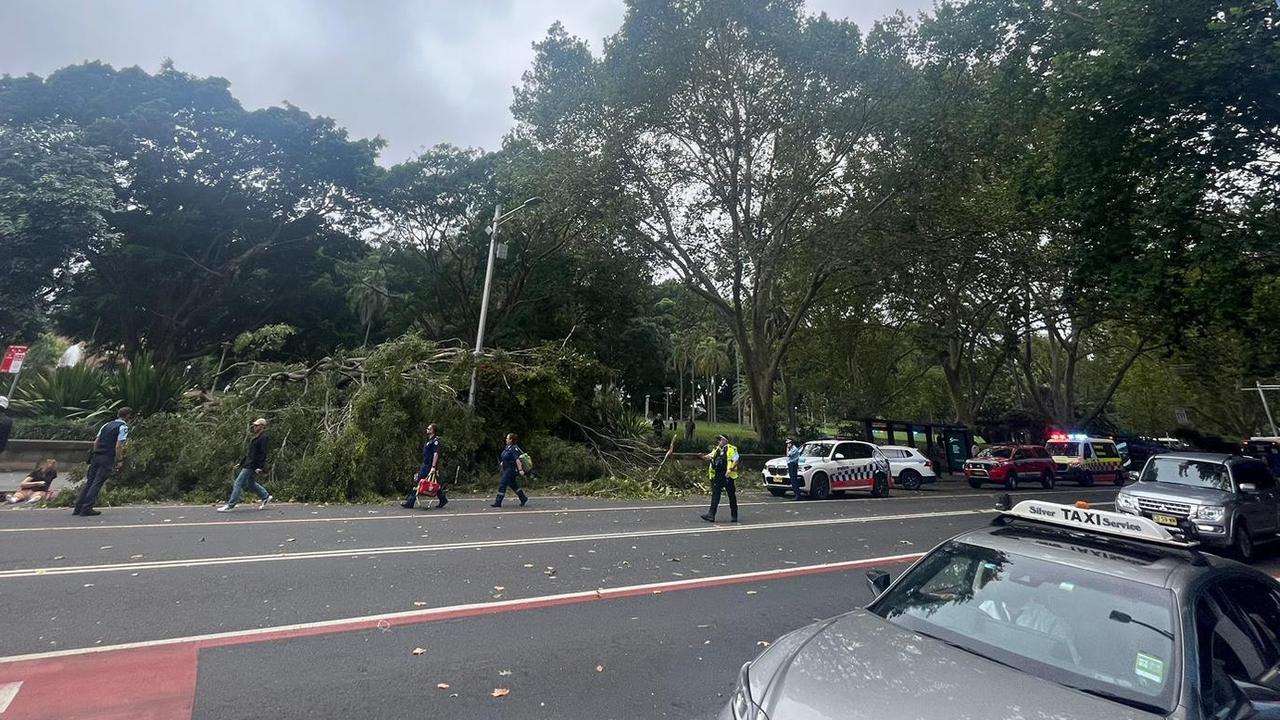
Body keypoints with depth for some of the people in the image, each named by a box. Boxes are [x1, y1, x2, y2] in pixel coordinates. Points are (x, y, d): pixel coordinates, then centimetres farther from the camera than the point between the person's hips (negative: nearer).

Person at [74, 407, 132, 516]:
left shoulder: (107, 425, 16)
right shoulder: (123, 427, -7)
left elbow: (95, 442, 16)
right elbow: (118, 446, -13)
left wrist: (95, 454, 22)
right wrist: (119, 460, -5)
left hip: (96, 456, 7)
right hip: (107, 459, -7)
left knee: (89, 482, 12)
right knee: (98, 483, -3)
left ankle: (78, 508, 15)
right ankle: (87, 508, -2)